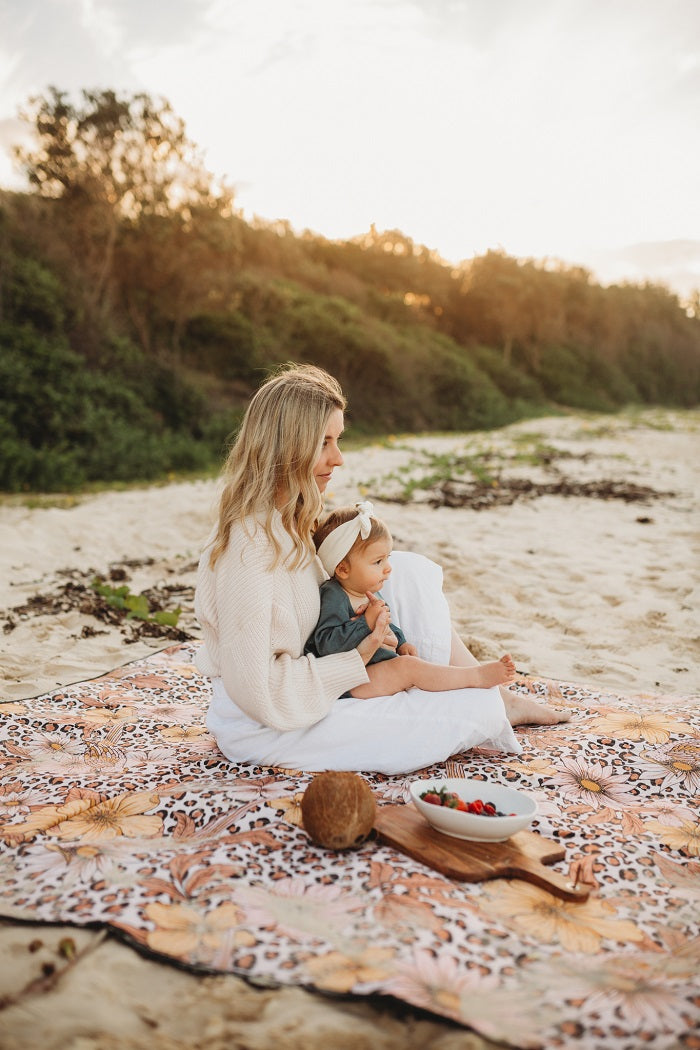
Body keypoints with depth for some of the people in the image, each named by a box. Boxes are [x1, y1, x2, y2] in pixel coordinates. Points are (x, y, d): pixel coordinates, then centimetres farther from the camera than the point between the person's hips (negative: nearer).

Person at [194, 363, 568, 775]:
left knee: (409, 571, 2)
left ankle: (498, 694, 11)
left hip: (299, 679, 9)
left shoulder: (290, 518, -1)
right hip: (263, 727, -9)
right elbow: (255, 690, -27)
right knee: (474, 709, -13)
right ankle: (497, 708, 25)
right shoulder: (249, 547, -30)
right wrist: (356, 661, -21)